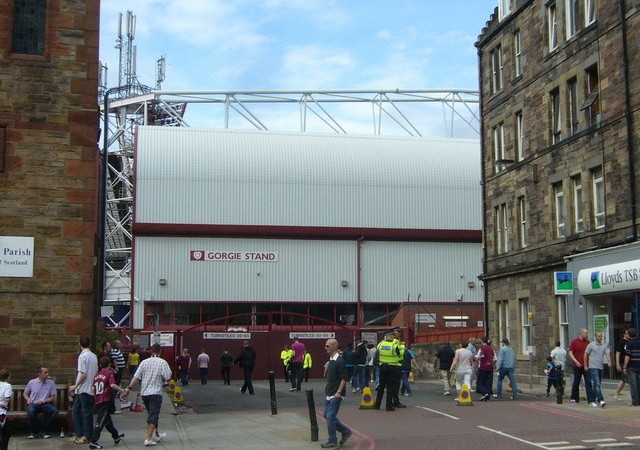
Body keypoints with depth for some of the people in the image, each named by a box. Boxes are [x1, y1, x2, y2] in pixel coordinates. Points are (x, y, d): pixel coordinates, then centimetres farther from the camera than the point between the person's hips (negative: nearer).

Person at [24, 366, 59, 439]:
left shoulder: (51, 383, 4)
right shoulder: (32, 382, 5)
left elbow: (53, 398, 5)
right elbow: (25, 393, 17)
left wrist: (43, 401, -11)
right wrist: (28, 399, -5)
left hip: (45, 404, 1)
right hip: (33, 404, -1)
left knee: (55, 410, -31)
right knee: (30, 410, -37)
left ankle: (45, 432, -13)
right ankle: (33, 432, -13)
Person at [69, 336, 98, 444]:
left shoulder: (83, 356, -14)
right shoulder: (94, 356, 10)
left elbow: (83, 374, -19)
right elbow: (96, 373, 13)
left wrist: (75, 386, -10)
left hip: (83, 389, -8)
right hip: (91, 388, 8)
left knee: (86, 412, -1)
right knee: (75, 410, 15)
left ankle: (86, 437, 6)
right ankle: (79, 435, 16)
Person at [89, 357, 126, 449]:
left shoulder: (97, 375, 11)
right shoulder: (109, 373, -7)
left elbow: (94, 388, 10)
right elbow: (112, 385, -22)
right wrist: (122, 390, -16)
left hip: (97, 401, 7)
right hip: (105, 401, -7)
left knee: (107, 420, 19)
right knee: (100, 422, -6)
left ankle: (116, 437, 34)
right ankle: (93, 442, -11)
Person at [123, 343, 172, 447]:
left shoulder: (144, 362, 3)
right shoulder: (162, 363, -7)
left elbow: (136, 378, -2)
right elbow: (167, 378, -10)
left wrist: (129, 388, 0)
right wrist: (164, 382, 11)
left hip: (144, 393, 5)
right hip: (156, 393, -5)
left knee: (151, 414, 19)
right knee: (153, 416, -5)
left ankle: (156, 435, 34)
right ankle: (148, 439, -15)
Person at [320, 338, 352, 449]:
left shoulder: (340, 361, -16)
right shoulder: (331, 360, 12)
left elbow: (345, 378, -19)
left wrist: (339, 392, -21)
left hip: (336, 395, -10)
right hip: (329, 394, 10)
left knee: (330, 416, -7)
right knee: (327, 415, 12)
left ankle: (332, 441, 4)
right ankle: (346, 431, 23)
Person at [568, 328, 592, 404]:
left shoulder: (587, 342, 8)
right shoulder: (574, 341, -2)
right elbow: (570, 353, -4)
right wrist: (576, 361, -17)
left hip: (586, 366, 2)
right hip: (577, 366, -2)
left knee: (588, 382, -5)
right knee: (576, 383, 8)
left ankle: (590, 398, -7)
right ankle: (574, 398, 20)